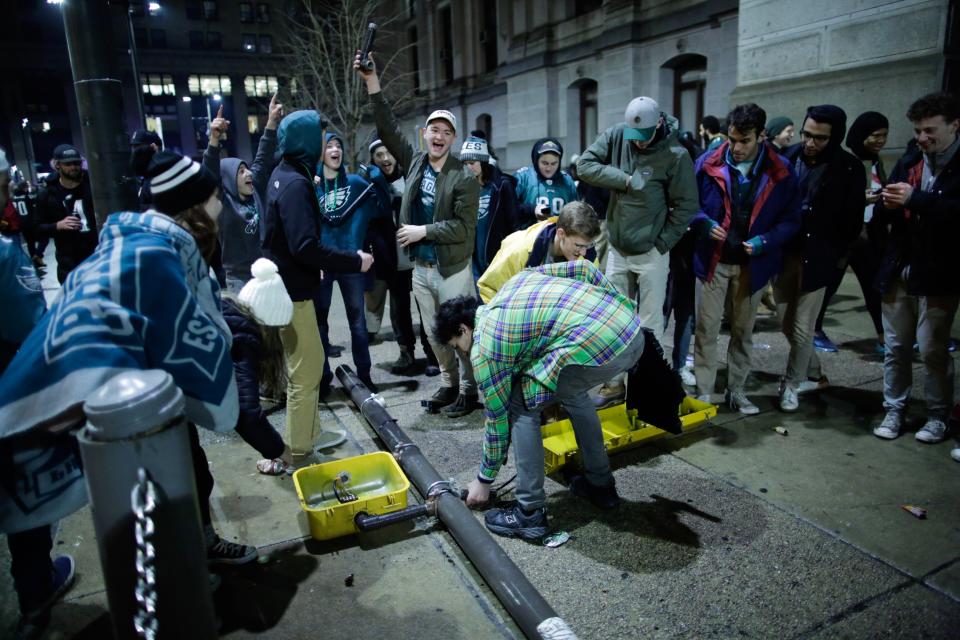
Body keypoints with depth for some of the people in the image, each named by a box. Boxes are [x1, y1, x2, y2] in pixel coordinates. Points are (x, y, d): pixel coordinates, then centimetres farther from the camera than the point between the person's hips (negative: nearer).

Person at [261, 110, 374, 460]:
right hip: (292, 290, -10)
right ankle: (299, 452, 9)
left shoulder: (284, 173, 11)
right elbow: (306, 247, -30)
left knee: (306, 364, 20)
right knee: (306, 370, -2)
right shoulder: (296, 184, -20)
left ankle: (308, 433, 33)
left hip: (285, 285, 10)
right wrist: (355, 261, -22)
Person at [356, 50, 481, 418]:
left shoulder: (463, 178, -11)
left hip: (452, 270, -6)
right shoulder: (414, 163, 5)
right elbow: (388, 129, 4)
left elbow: (464, 228, -16)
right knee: (435, 335, 15)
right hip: (420, 268, 6)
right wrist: (372, 84, -3)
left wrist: (423, 231, -17)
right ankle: (448, 384, 31)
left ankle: (468, 390, 18)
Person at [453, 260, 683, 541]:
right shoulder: (519, 278, 26)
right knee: (572, 391, 32)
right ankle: (601, 484, 41)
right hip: (632, 330, 9)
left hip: (595, 346, -9)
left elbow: (498, 416, 13)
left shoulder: (484, 346, 8)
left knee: (520, 406, 11)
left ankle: (530, 513, 16)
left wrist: (484, 480, 27)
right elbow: (583, 269, 20)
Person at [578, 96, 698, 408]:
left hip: (651, 253, -4)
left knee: (650, 323, 2)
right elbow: (584, 165, -9)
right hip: (617, 249, 4)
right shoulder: (616, 135, -2)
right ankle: (615, 382, 21)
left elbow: (686, 206, -7)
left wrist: (662, 243, -10)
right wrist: (626, 179, -16)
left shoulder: (675, 154, -11)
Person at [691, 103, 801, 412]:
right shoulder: (709, 163, -7)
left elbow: (791, 220, -1)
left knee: (743, 331, 13)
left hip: (753, 264, 1)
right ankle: (703, 393, 13)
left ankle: (736, 391, 27)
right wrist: (704, 223, -18)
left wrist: (765, 241, -19)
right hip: (713, 259, -1)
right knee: (707, 329, 1)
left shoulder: (780, 172, -5)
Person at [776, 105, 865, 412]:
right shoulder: (789, 157, -1)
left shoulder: (849, 169, -7)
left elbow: (852, 221, -2)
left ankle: (791, 383, 21)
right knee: (786, 323, 12)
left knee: (802, 328, 1)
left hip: (817, 259, -3)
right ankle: (814, 373, 35)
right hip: (783, 253, 3)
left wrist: (834, 254, -5)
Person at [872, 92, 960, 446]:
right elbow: (882, 215, 9)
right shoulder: (909, 161, 9)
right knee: (896, 347, 10)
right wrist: (887, 204, -13)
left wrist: (915, 199, -27)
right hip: (898, 270, 4)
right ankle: (894, 410, 22)